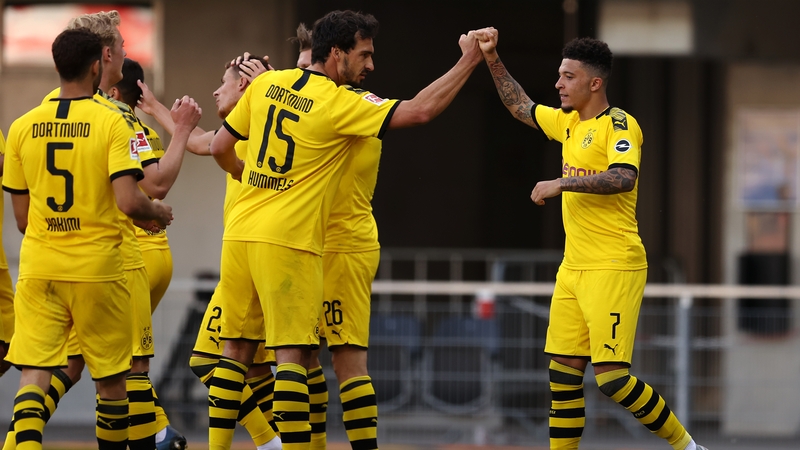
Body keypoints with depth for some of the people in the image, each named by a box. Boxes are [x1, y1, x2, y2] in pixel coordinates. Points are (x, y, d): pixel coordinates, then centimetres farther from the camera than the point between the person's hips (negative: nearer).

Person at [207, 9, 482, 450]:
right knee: (293, 352, -5)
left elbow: (220, 147, 15)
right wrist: (469, 61, -6)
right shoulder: (339, 104, -10)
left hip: (240, 232, 6)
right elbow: (419, 111, -13)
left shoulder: (266, 83, 8)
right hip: (288, 241, -6)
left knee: (237, 347, 12)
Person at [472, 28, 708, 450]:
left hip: (613, 268, -8)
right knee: (563, 373, 6)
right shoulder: (568, 122, 14)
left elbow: (623, 178, -27)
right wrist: (492, 59, 21)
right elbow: (520, 106, 29)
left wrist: (560, 184, -24)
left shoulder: (619, 124, -10)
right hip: (573, 269, 8)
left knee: (611, 377, -13)